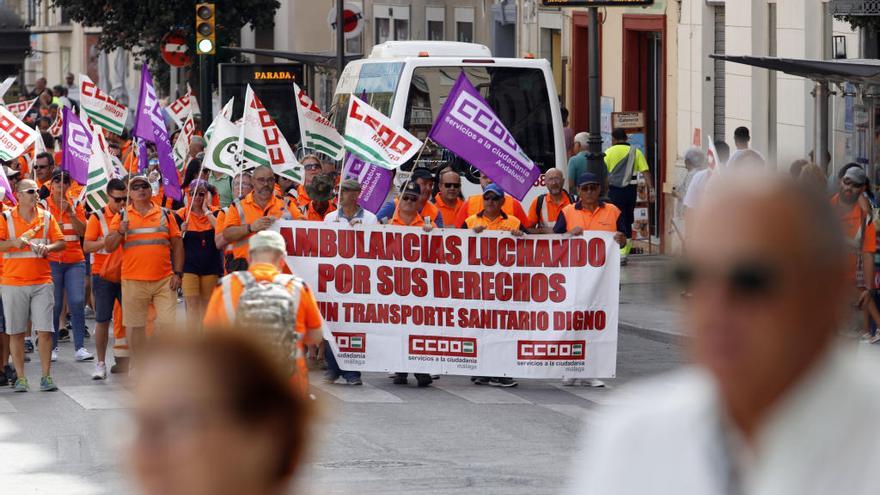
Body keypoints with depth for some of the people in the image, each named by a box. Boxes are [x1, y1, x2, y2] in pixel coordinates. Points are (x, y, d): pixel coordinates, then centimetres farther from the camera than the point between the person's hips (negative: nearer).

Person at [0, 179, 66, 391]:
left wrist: (49, 247, -11)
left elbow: (61, 242, 9)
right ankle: (20, 378, 8)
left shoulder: (46, 217, 10)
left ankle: (46, 376, 3)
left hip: (42, 282, 1)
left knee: (45, 330, -4)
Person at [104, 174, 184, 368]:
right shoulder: (122, 216, 7)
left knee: (168, 323, -6)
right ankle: (136, 366, 16)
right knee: (135, 325, 5)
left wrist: (178, 273, 2)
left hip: (164, 280, 0)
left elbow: (177, 244, 11)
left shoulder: (165, 214, 10)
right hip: (133, 281, 0)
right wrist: (120, 232, -16)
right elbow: (108, 247, 4)